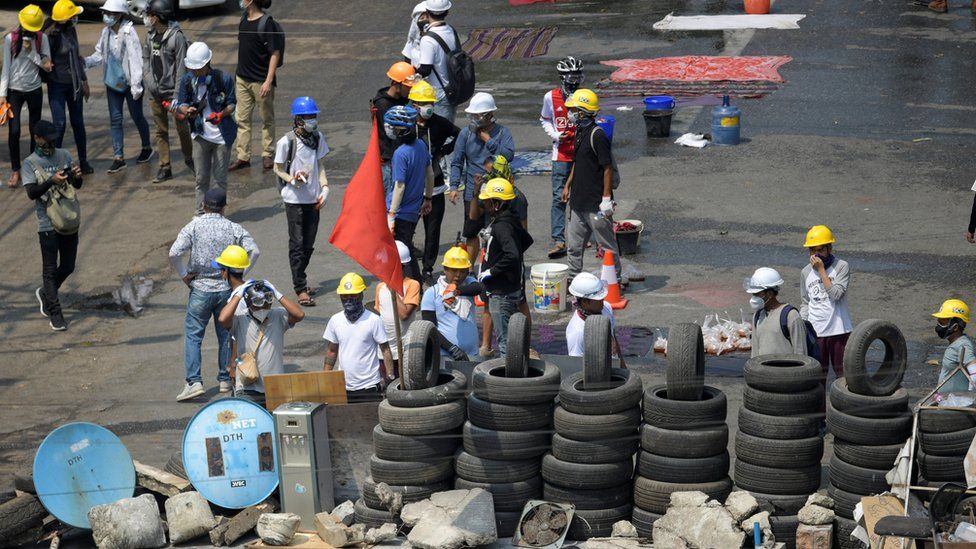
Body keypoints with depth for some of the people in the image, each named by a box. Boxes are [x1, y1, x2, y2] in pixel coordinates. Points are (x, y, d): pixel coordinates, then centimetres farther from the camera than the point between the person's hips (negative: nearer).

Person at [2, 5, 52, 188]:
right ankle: (15, 171, 5)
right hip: (14, 90, -1)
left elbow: (47, 66, -4)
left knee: (35, 131, 7)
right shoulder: (10, 38, -6)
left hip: (34, 90, 1)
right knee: (14, 132, -6)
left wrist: (31, 52, -18)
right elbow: (6, 67, -4)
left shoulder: (42, 38, -3)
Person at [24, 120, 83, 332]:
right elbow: (31, 193, -13)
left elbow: (77, 186, 11)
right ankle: (55, 313, 3)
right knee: (50, 269, -2)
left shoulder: (64, 155, 8)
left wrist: (77, 176, -13)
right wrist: (52, 181, -27)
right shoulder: (30, 163, -3)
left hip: (69, 221, 4)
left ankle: (45, 293, 36)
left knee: (68, 267, 12)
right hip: (47, 224, -4)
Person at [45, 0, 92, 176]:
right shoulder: (51, 35, -18)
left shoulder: (71, 31, 4)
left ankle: (83, 161, 21)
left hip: (74, 83, 6)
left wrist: (84, 81, 17)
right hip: (57, 85, -6)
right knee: (60, 124, -7)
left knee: (78, 123, 12)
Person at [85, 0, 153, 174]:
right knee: (115, 119, 4)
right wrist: (84, 62, -5)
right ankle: (119, 158, 7)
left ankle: (147, 148, 32)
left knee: (137, 117, 9)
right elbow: (100, 54, 12)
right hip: (113, 82, 6)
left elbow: (135, 59, -22)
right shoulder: (106, 32, 1)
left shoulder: (128, 33, -19)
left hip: (129, 83, -6)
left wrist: (136, 85, -25)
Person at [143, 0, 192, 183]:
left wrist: (177, 96, -17)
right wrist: (149, 81, 0)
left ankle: (189, 159, 26)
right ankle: (165, 168, 13)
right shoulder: (150, 35, 5)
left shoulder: (176, 36, -15)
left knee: (182, 128, 5)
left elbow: (181, 67, -15)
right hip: (154, 92, 6)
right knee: (160, 131, 8)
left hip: (172, 91, -6)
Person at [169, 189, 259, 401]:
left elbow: (174, 253, -15)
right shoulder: (233, 228, -1)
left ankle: (194, 381, -9)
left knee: (192, 335, 1)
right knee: (225, 334, 15)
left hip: (200, 289, -2)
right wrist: (240, 273, 3)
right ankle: (225, 379, 21)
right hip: (226, 289, 2)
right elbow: (254, 251, -6)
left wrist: (184, 275, -2)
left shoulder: (194, 226, -6)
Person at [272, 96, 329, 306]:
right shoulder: (286, 141, -13)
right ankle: (300, 289, -2)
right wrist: (292, 180, -21)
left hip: (313, 198, 5)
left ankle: (299, 279, 27)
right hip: (294, 200, -5)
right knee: (297, 244, -4)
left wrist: (324, 188, 2)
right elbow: (278, 169, -4)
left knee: (309, 244, 9)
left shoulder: (318, 137, 3)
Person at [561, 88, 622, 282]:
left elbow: (608, 168, -18)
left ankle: (616, 279, 15)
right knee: (573, 245, 13)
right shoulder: (580, 132, 10)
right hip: (579, 201, 9)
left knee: (607, 243, 4)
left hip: (596, 202, -9)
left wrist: (607, 197, -19)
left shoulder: (597, 135, -18)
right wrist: (568, 186, 21)